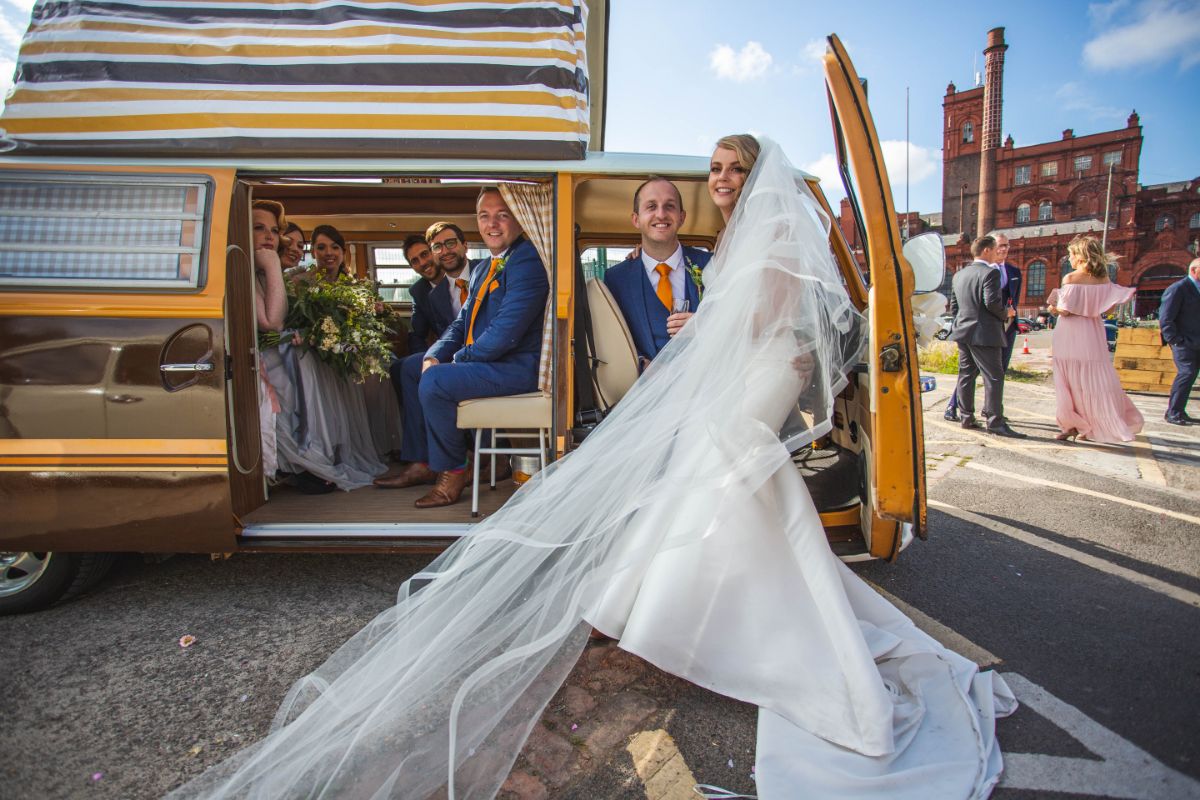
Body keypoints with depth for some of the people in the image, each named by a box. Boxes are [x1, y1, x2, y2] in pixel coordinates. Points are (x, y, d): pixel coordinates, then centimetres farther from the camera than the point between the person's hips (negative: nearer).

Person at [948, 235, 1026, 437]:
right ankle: (994, 421, -4)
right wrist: (1006, 314, -3)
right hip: (984, 333, -8)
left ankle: (967, 417, 15)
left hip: (963, 332, 8)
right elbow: (992, 302, -20)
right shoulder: (990, 272, -10)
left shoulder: (958, 275, 14)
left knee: (966, 374, 11)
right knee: (994, 377, -4)